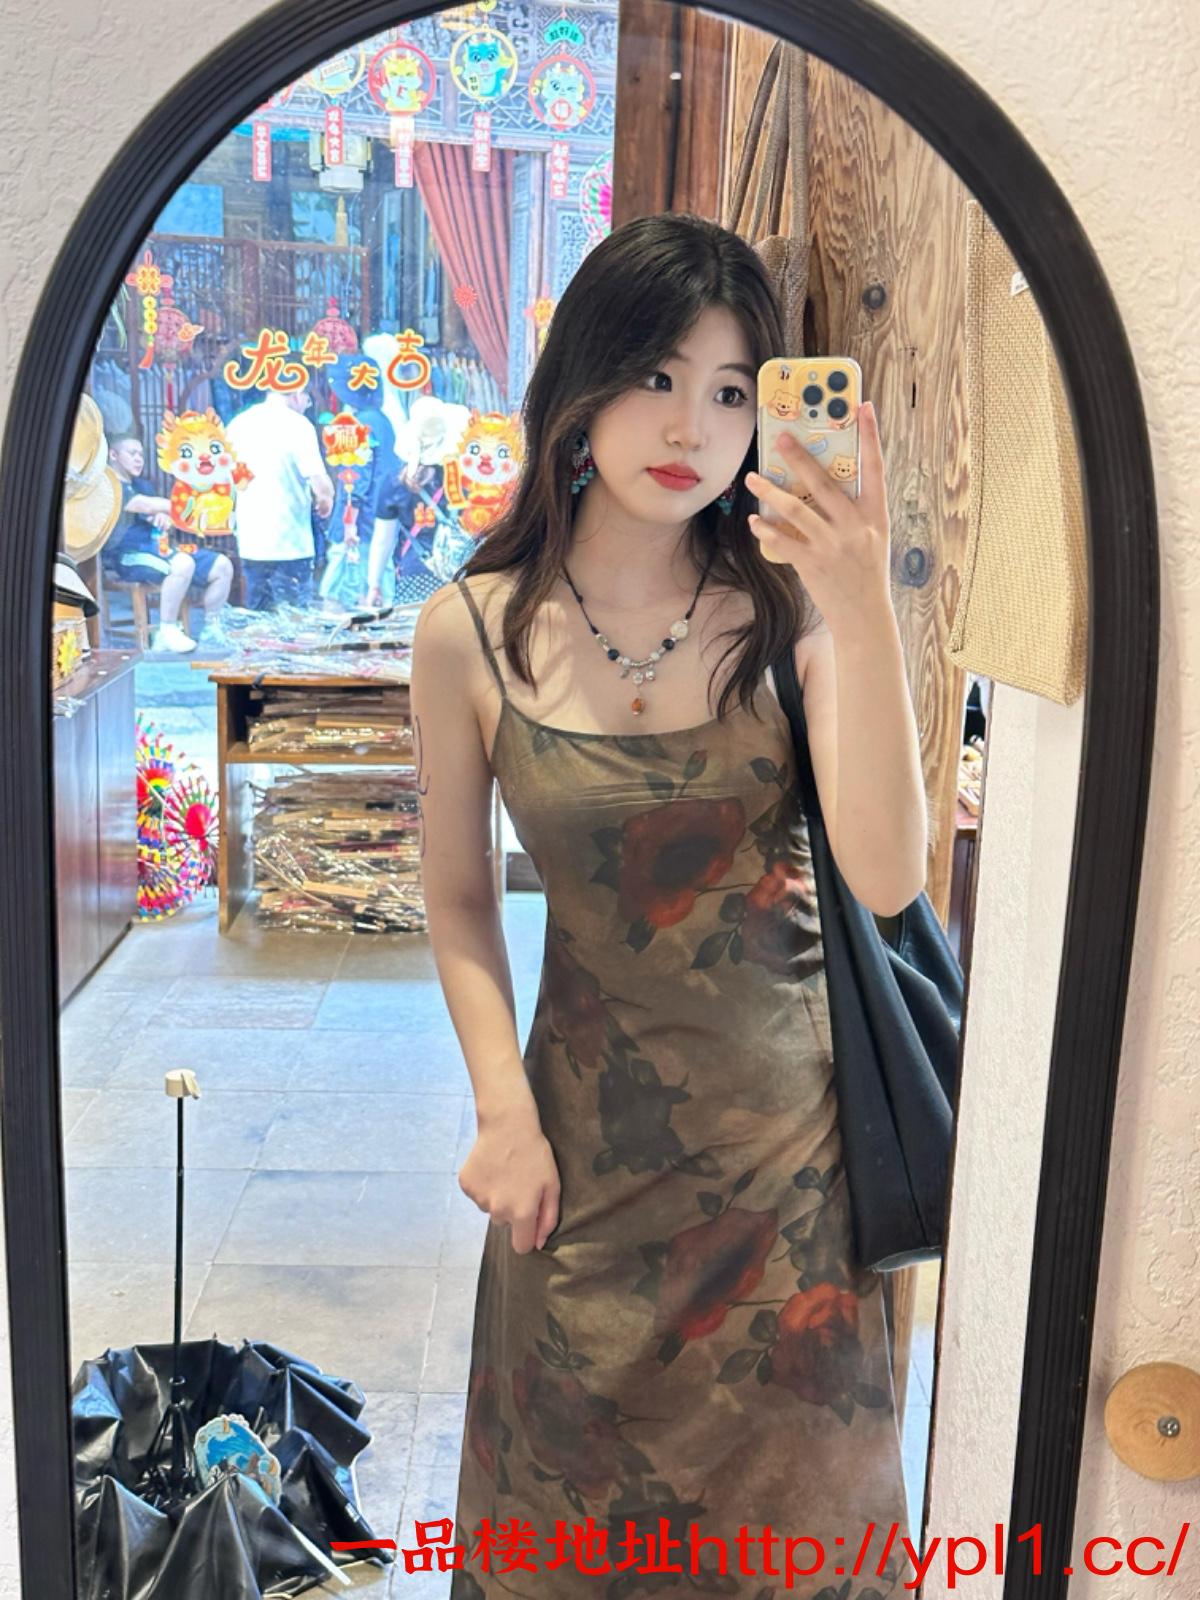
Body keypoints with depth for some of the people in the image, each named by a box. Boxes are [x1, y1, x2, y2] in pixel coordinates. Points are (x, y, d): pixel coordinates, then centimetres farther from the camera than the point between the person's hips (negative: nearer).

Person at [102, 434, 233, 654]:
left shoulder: (144, 485, 26)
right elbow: (146, 505, -17)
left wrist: (166, 518, -3)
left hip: (157, 549, 9)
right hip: (127, 555, -9)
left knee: (222, 565, -6)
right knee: (183, 563, -37)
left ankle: (210, 631, 0)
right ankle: (166, 632, -28)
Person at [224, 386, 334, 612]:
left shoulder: (238, 423, 7)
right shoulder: (297, 424, -11)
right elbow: (320, 483, -18)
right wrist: (325, 499, 3)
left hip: (250, 541, 6)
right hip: (290, 543, -6)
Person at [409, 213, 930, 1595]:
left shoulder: (788, 606, -10)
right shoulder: (470, 636, -9)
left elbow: (886, 879, -21)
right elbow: (458, 899, 2)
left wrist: (863, 615, -32)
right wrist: (504, 1107, -8)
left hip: (792, 1125, 0)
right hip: (591, 1126, 0)